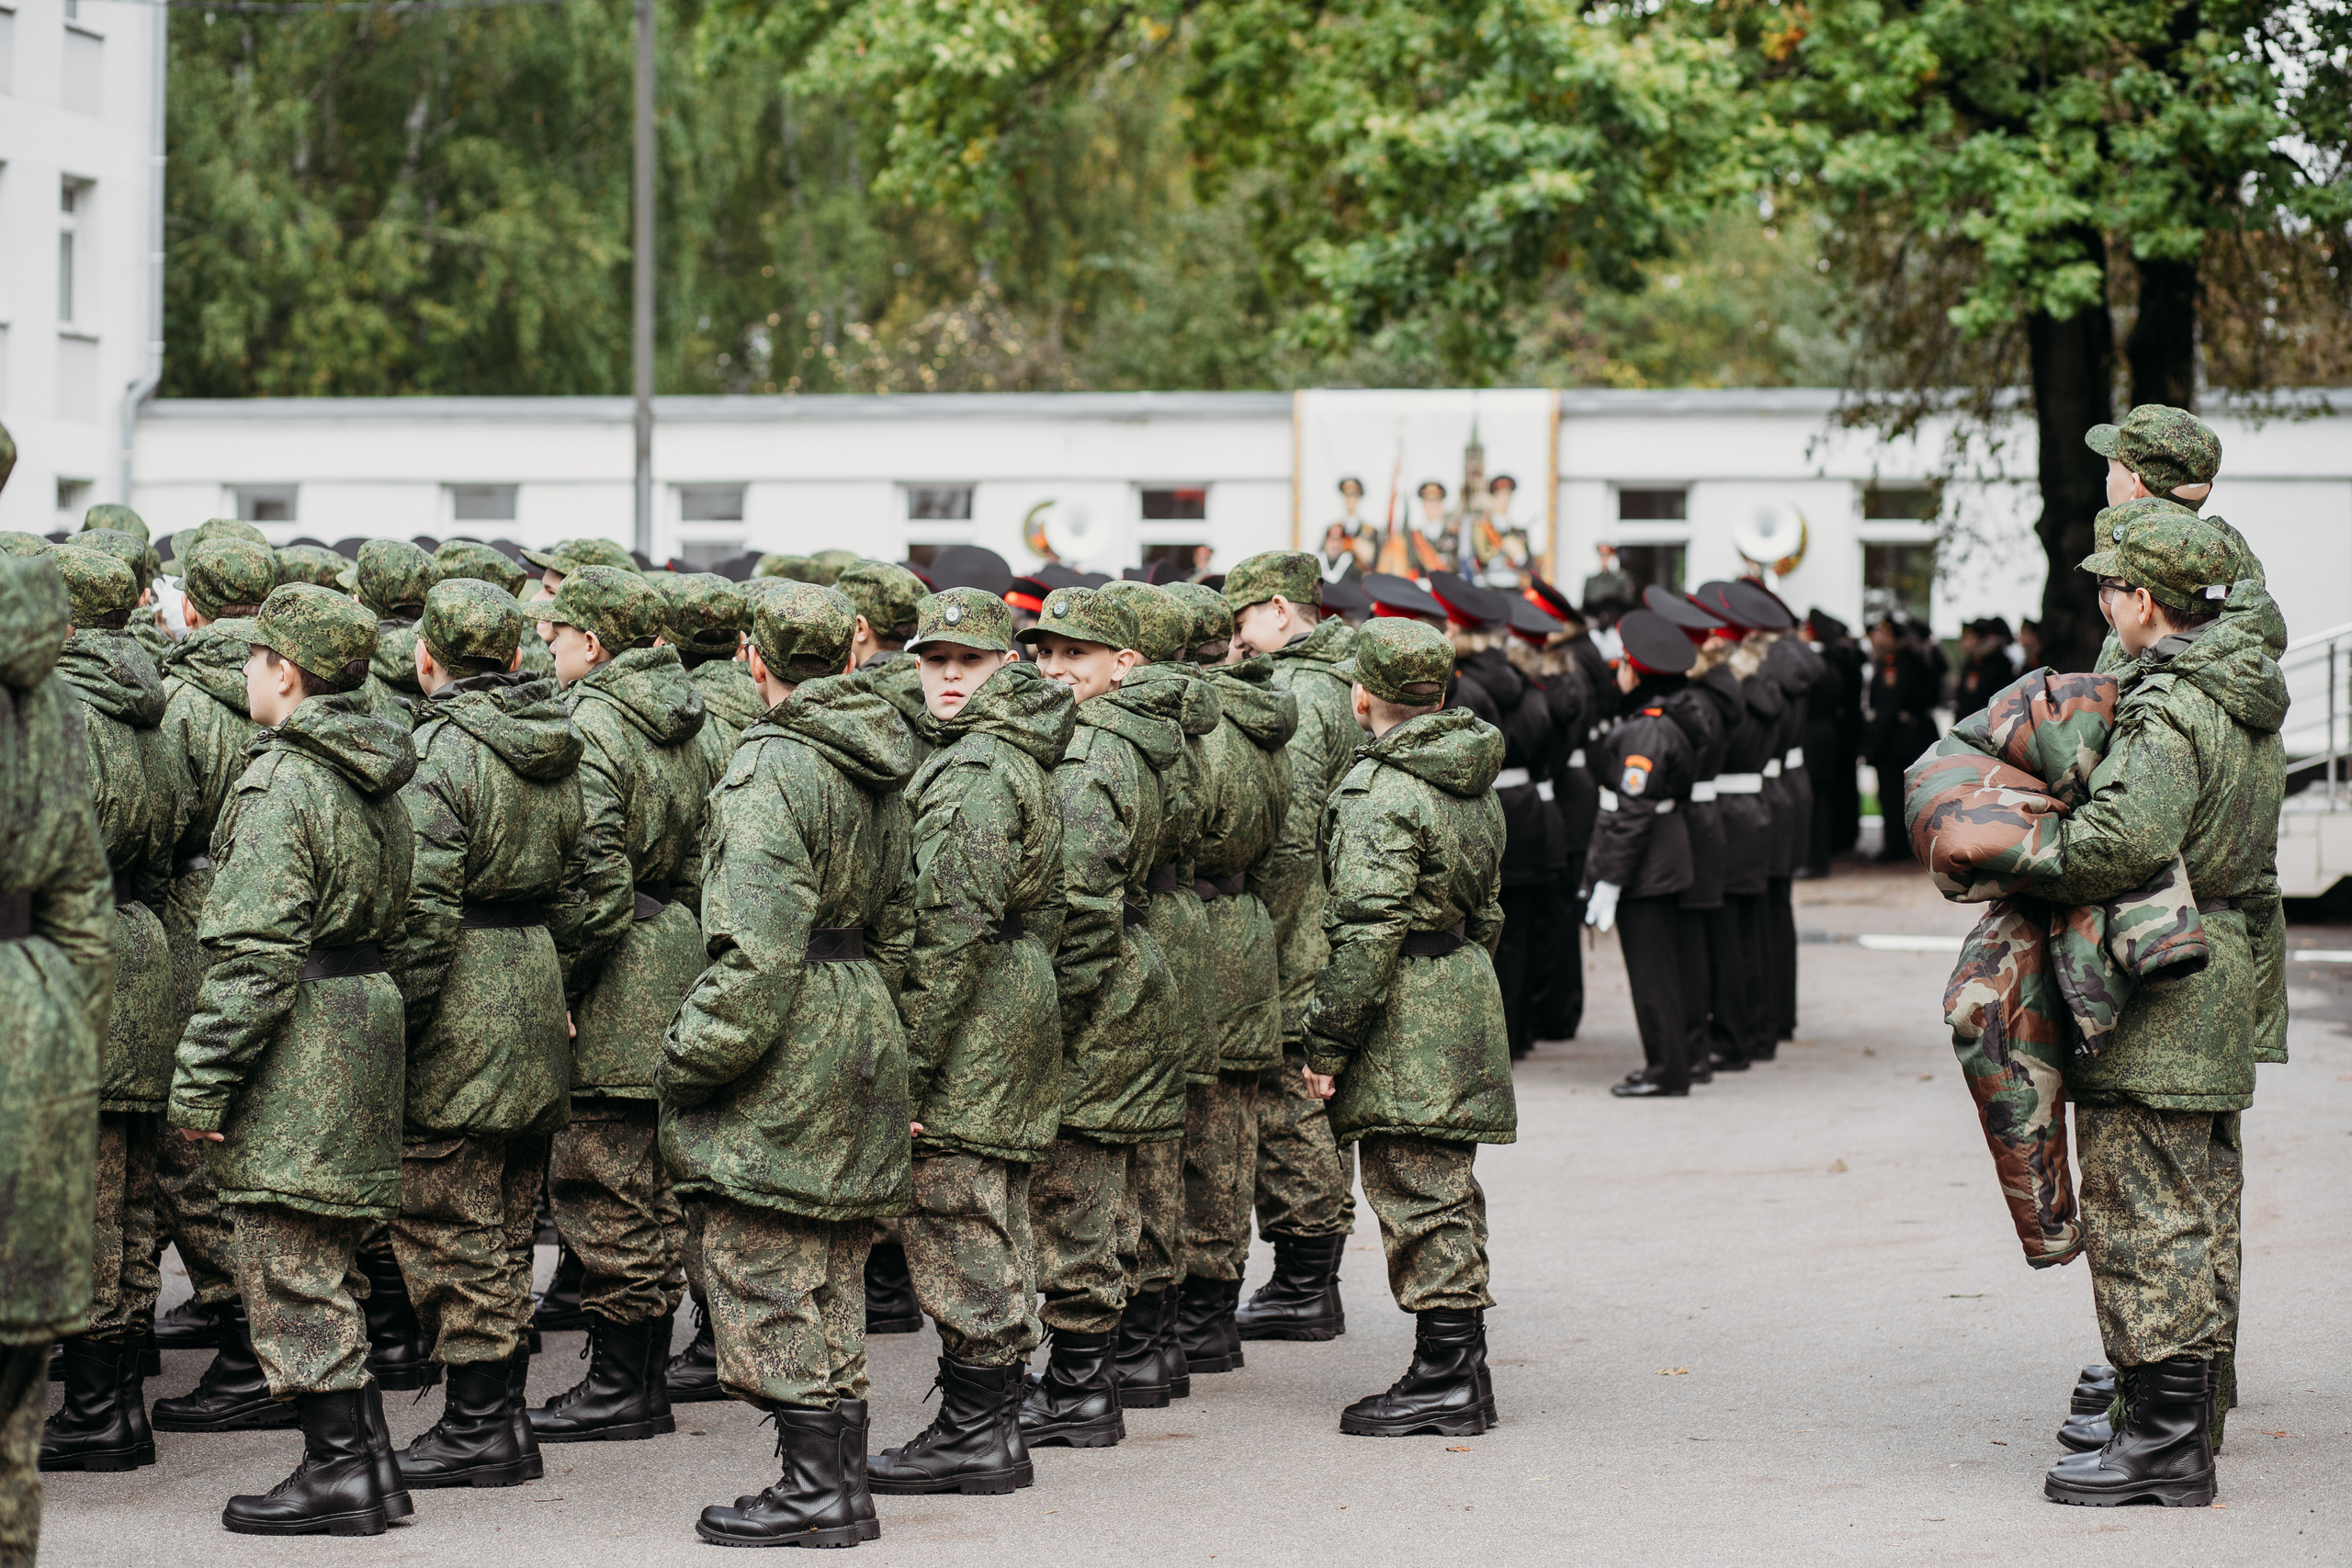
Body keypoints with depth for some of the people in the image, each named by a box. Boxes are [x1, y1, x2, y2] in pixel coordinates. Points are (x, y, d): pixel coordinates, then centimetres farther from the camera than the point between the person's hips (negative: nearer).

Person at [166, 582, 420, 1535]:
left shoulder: (283, 783, -16)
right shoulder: (373, 777, 12)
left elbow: (254, 953, -21)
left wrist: (200, 1082, -17)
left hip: (298, 1043, -9)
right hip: (367, 1010, 9)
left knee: (290, 1267, -3)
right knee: (326, 1264, 15)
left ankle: (340, 1467, -1)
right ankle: (363, 1456, 18)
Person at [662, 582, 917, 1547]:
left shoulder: (774, 767, -17)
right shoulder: (873, 760, 11)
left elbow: (758, 945, -22)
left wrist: (693, 1059, -15)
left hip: (789, 1039, -9)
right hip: (865, 1018, 9)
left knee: (765, 1266, -2)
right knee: (829, 1275, 15)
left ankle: (816, 1491, 0)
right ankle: (840, 1478, 20)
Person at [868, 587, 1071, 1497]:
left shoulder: (975, 773, -17)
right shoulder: (1021, 756, 15)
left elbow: (954, 932, -22)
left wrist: (911, 1063, -21)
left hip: (972, 1027, -11)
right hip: (1022, 998, 11)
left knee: (957, 1227, -5)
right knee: (992, 1229, 15)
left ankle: (974, 1432, 0)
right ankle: (991, 1424, 21)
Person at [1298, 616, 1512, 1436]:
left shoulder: (1381, 792, -17)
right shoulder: (1472, 781, 13)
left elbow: (1368, 930, -21)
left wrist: (1326, 1043, -17)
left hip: (1405, 1020, -10)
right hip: (1466, 992, 10)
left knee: (1416, 1193, -5)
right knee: (1445, 1190, 14)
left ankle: (1445, 1376, -4)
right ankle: (1461, 1369, 19)